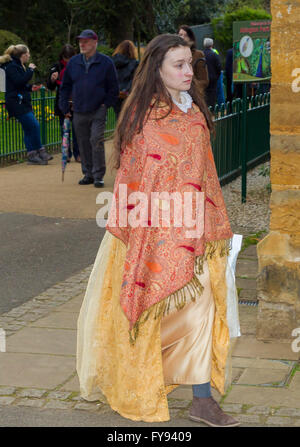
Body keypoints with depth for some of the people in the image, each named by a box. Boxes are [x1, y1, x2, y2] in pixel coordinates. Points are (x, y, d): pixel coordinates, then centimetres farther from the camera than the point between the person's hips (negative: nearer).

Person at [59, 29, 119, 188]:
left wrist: (106, 104, -1)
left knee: (97, 141, -11)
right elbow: (65, 86, 14)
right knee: (83, 144, 6)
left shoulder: (106, 62, -1)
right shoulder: (73, 62, 7)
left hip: (98, 111, -3)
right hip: (79, 112, 3)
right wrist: (64, 107, 8)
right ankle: (88, 174, 17)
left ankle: (98, 176, -5)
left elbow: (113, 87, 6)